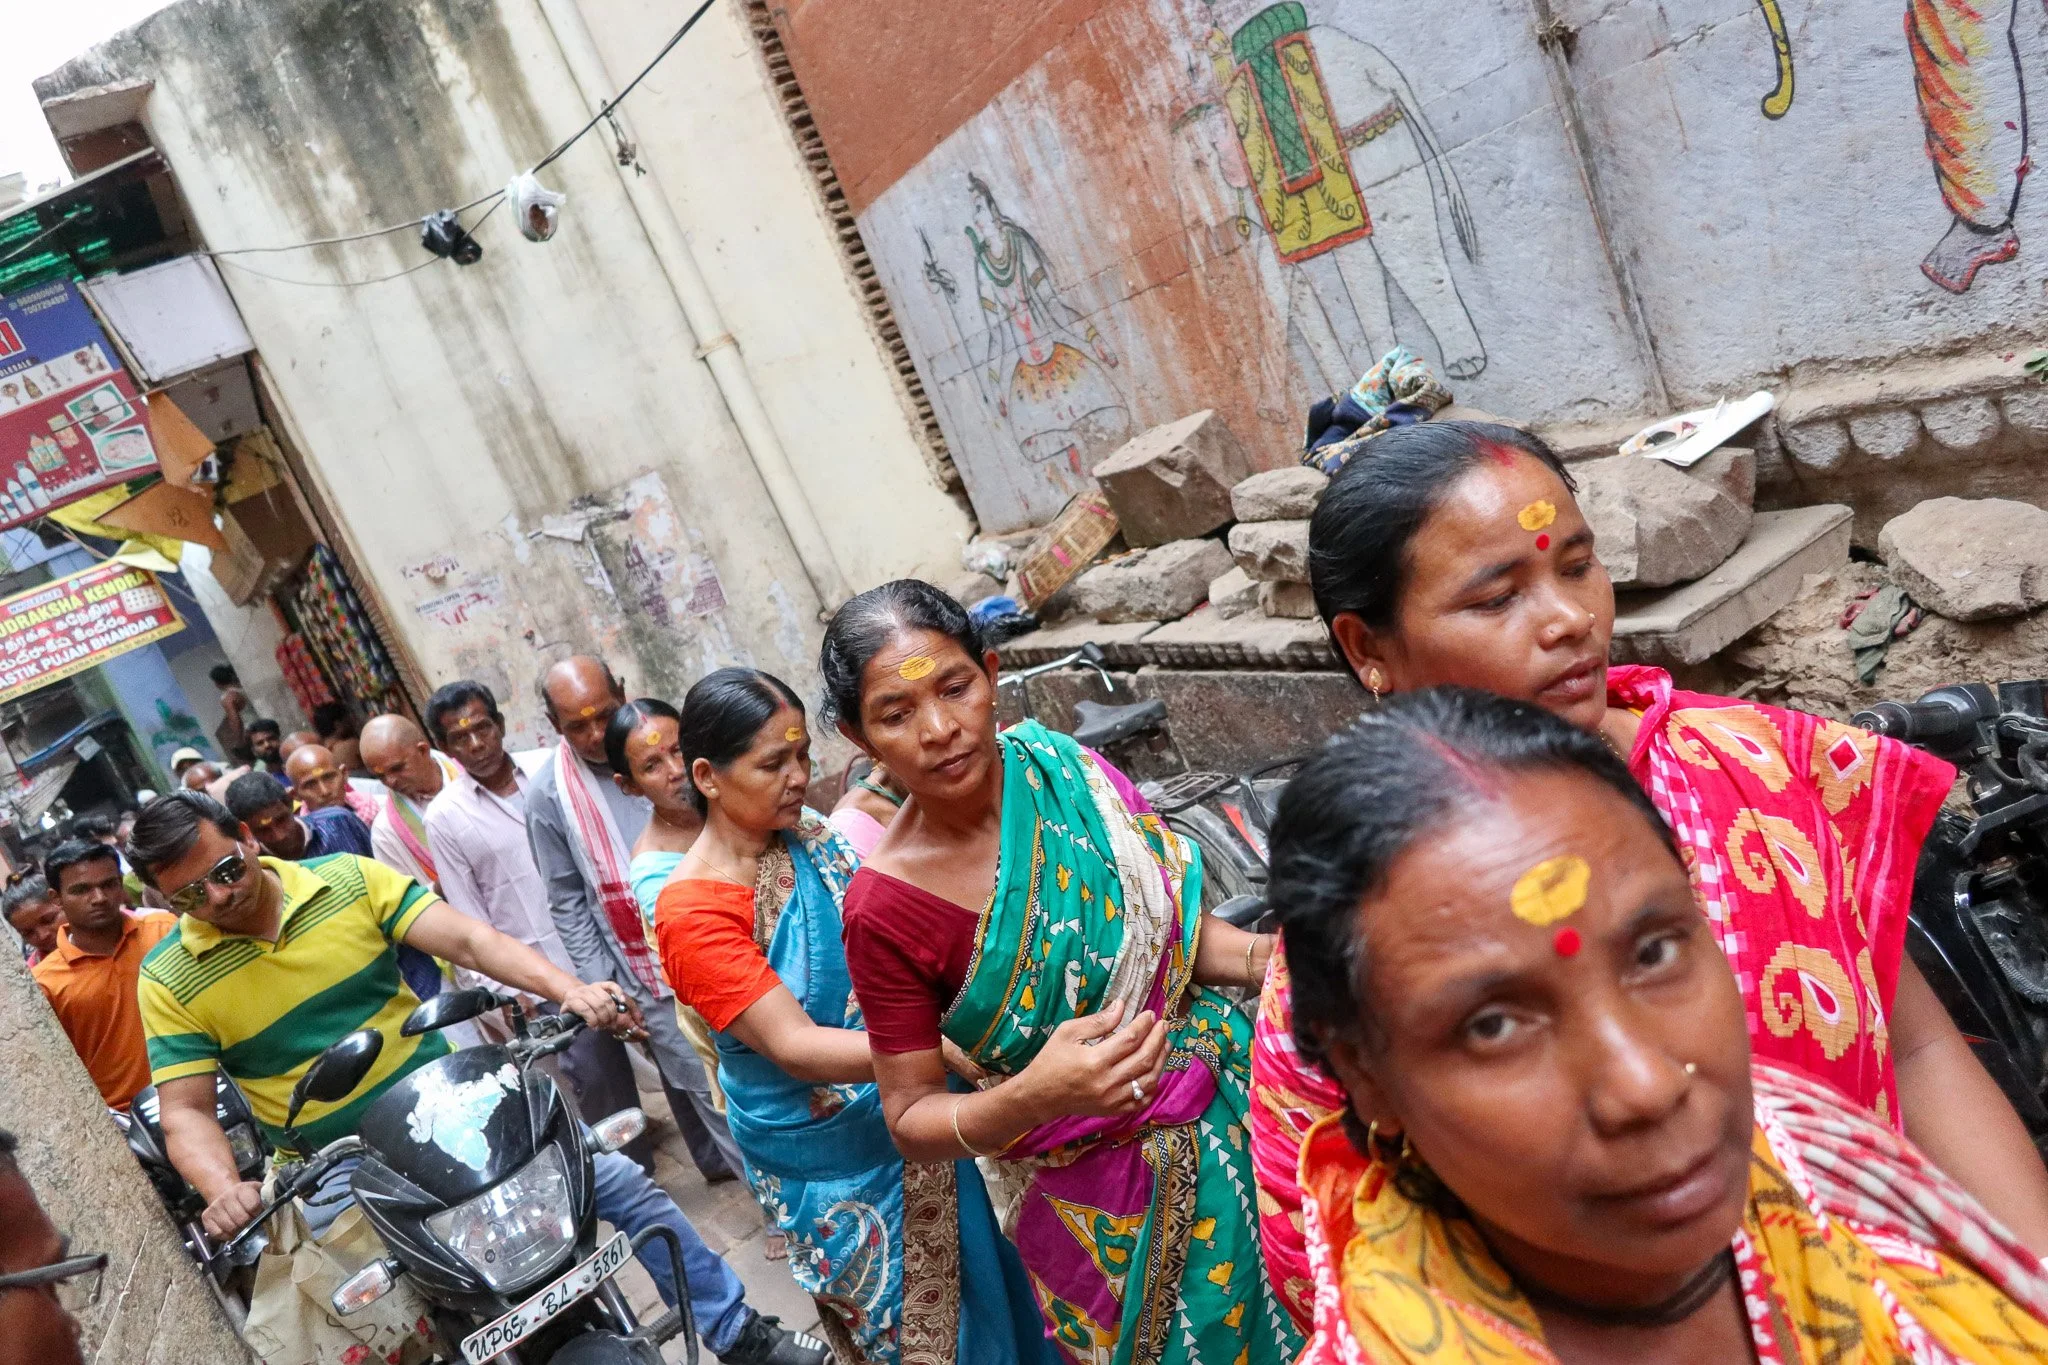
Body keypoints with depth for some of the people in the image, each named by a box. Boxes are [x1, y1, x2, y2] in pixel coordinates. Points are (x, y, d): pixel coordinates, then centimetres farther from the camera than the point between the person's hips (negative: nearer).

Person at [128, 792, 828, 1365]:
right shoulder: (168, 981, -5)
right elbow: (186, 1111, -8)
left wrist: (567, 989, -30)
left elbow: (466, 938, -14)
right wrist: (223, 1189, -31)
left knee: (625, 1184, -4)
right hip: (343, 1166, 0)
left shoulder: (346, 879, -6)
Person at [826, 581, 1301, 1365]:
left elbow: (1171, 927, 2)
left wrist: (1263, 956, -17)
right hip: (1112, 1198, -4)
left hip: (1233, 1101, 4)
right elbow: (911, 1120, -12)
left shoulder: (1063, 770, -10)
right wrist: (1033, 1098, -31)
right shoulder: (886, 910, -21)